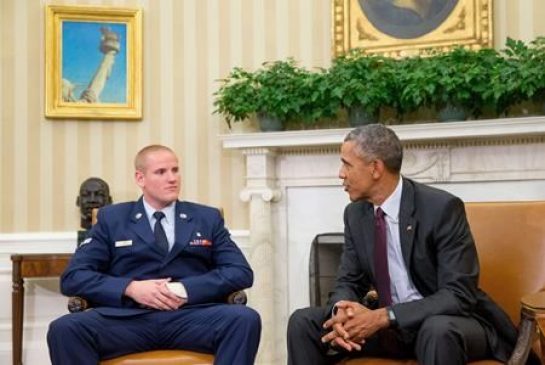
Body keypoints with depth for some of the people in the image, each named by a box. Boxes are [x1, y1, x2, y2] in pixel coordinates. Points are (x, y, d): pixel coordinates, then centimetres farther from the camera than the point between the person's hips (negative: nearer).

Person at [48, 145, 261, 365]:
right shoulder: (111, 219, 16)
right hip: (127, 319, 0)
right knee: (64, 329, -29)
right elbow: (73, 277, 7)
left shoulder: (208, 218, 18)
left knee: (246, 319, -31)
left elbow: (242, 272, 8)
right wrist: (130, 288, -10)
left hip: (192, 317, 1)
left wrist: (188, 289, -9)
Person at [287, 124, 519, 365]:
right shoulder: (355, 213, 0)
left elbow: (459, 295, -24)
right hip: (389, 324, 6)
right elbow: (349, 281, 4)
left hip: (448, 326, -5)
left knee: (438, 331, -40)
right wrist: (342, 311, -21)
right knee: (303, 322, -8)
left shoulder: (442, 208, -20)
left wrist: (384, 317, -33)